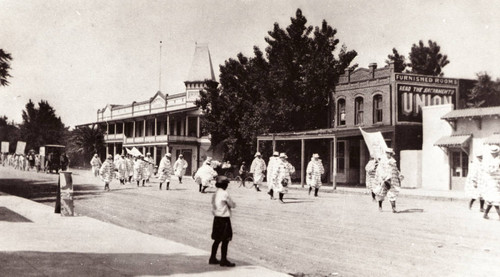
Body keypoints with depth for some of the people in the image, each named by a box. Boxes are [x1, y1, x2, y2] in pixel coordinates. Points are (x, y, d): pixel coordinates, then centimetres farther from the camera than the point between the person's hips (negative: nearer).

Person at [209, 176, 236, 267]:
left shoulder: (215, 194, 10)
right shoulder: (224, 194, -16)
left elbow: (213, 207, 13)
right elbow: (232, 205, -10)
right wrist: (233, 203, 10)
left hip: (216, 218, 9)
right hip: (224, 219, -8)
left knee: (217, 240, 16)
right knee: (225, 240, -1)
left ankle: (212, 258, 22)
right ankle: (223, 260, 2)